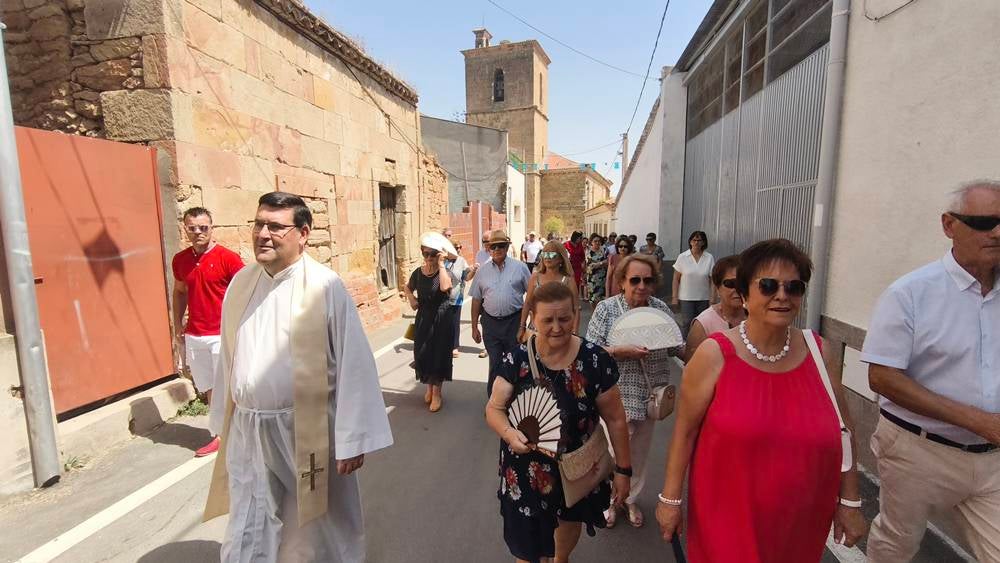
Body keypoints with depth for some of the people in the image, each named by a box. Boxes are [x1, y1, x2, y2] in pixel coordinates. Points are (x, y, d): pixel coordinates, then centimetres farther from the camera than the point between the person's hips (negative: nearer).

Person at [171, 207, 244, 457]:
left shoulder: (228, 258, -10)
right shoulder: (180, 260, 6)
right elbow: (179, 292, 20)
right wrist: (178, 324, 14)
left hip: (223, 335, -5)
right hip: (193, 337, 5)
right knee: (209, 389, 12)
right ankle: (221, 434, 25)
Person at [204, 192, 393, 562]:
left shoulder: (325, 286, -16)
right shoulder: (240, 283, 2)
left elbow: (354, 365, -16)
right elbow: (228, 359, 10)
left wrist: (352, 439, -14)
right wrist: (224, 423, 15)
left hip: (308, 431, -4)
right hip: (248, 432, 5)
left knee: (315, 532, 18)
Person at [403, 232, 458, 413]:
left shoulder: (446, 272, -12)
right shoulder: (418, 272, -1)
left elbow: (445, 287, -35)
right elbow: (407, 287, 18)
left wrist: (441, 265, -28)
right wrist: (411, 298, -2)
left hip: (442, 319, -4)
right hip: (423, 318, 4)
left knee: (439, 354, 4)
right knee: (422, 354, 9)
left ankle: (437, 393, 21)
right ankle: (429, 387, 33)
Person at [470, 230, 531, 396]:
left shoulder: (519, 267, -2)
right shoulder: (483, 271, 4)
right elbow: (476, 300, 7)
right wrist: (474, 327, 6)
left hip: (514, 321, -1)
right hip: (490, 323, 1)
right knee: (494, 363, 10)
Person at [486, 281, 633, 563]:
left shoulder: (596, 360, -18)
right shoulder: (517, 358, -16)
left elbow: (615, 419, -7)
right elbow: (494, 408, -9)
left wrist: (623, 468, -1)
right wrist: (509, 433, -29)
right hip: (528, 470, -1)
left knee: (571, 522, 29)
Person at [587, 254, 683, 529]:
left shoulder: (661, 308, 1)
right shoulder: (606, 308, -9)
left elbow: (676, 347, 7)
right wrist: (622, 351, -25)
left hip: (649, 395, 4)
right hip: (617, 395, -3)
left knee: (640, 451, 19)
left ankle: (631, 498, 42)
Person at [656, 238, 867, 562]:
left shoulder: (819, 352, -5)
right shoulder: (714, 354, -16)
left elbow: (843, 429, 5)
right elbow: (685, 431, -11)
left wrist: (850, 501, 8)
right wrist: (670, 498, -7)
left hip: (803, 517, 4)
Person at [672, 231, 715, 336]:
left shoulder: (710, 258, 1)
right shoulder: (682, 257, -1)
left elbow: (712, 280, 1)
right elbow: (676, 279, 1)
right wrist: (674, 297, -3)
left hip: (704, 298, 2)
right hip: (686, 298, -1)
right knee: (687, 323, -3)